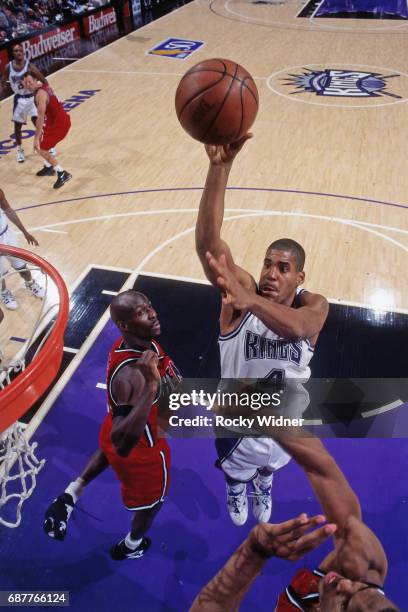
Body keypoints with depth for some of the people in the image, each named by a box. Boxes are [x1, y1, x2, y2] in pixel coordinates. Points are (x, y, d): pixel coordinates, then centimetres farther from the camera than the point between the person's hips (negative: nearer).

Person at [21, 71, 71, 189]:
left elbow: (40, 117, -27)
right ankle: (49, 167, 36)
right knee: (40, 141, 24)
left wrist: (36, 138, -26)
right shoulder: (42, 86, 8)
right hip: (59, 119, 10)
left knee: (41, 148, -5)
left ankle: (62, 174, -8)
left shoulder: (40, 94, -22)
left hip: (59, 123, -10)